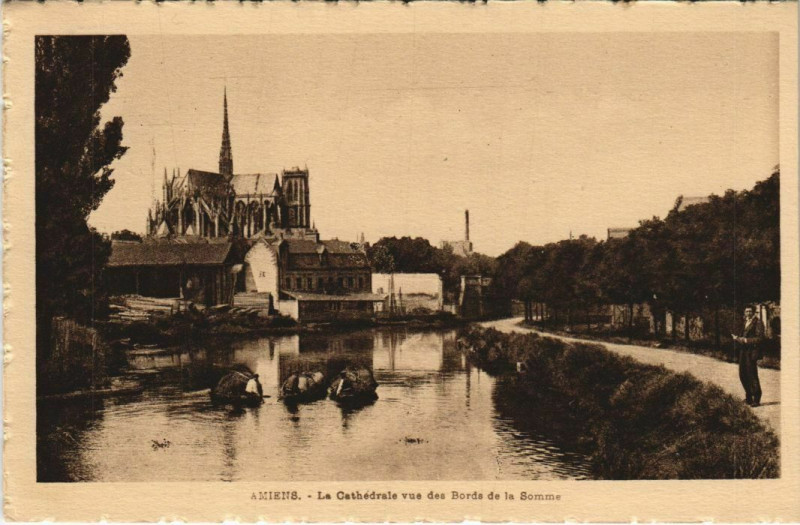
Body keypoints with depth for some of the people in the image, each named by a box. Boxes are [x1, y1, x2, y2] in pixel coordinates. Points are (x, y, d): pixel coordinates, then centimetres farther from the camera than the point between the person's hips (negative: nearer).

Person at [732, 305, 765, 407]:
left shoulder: (758, 322, -7)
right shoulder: (746, 322, 19)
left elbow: (759, 338, -13)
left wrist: (746, 340, -17)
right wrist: (737, 338, 6)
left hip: (751, 352, -8)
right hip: (743, 352, 8)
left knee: (752, 375, -6)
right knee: (743, 375, 10)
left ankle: (756, 399, 2)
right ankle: (749, 397, 22)